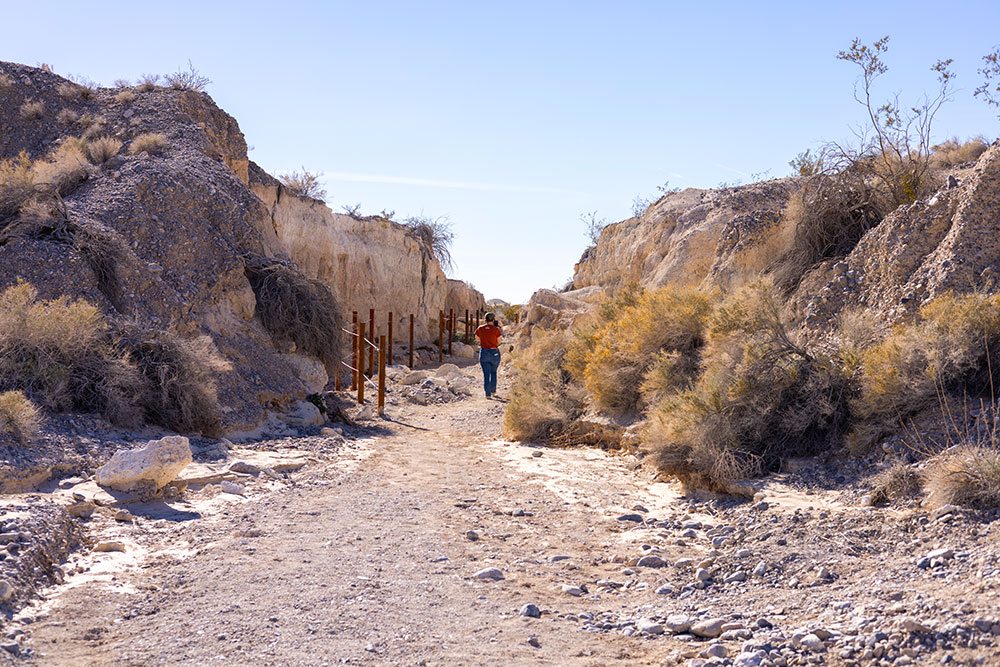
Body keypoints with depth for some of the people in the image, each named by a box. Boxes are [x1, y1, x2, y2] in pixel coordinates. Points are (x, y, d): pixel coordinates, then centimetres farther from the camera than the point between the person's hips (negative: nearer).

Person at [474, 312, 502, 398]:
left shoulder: (480, 329, -3)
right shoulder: (496, 329, -12)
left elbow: (477, 338, 14)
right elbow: (499, 342, -3)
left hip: (483, 353, 1)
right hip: (494, 353, -1)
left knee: (486, 374, 6)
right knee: (493, 372, 22)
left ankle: (488, 393, -3)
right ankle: (493, 390, 27)